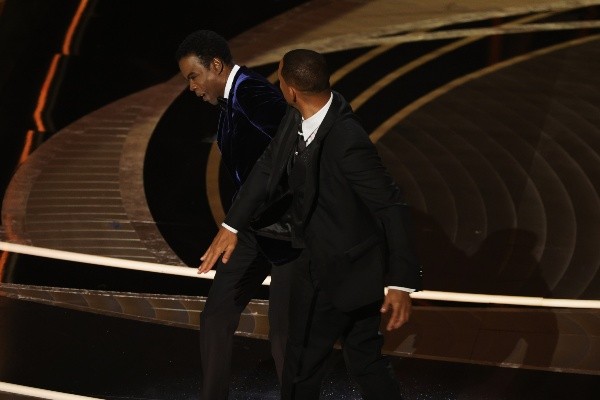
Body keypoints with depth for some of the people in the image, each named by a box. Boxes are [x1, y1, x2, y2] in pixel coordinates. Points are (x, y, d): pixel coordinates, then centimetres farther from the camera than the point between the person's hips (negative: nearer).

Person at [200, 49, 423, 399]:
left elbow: (392, 207, -27)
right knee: (366, 359, 20)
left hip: (340, 273, -8)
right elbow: (270, 167, 8)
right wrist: (231, 227, 4)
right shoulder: (298, 119, -7)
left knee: (303, 368, 10)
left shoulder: (347, 141, -32)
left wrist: (402, 283, -26)